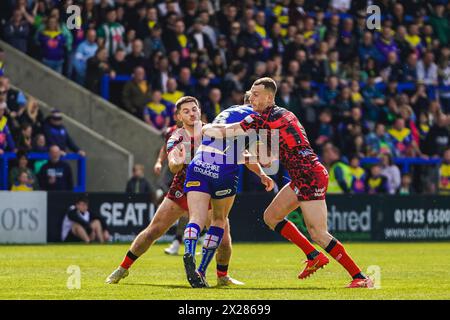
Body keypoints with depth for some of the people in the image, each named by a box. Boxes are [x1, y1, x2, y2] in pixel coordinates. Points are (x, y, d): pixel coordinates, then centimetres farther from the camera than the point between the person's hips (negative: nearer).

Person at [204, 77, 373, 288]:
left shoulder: (264, 118, -11)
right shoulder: (282, 113, 17)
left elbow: (224, 131, -9)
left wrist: (205, 128, 9)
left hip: (309, 175, -10)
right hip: (303, 178, 10)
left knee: (318, 234, -11)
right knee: (271, 216, 15)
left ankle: (360, 277, -10)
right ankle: (314, 256, 14)